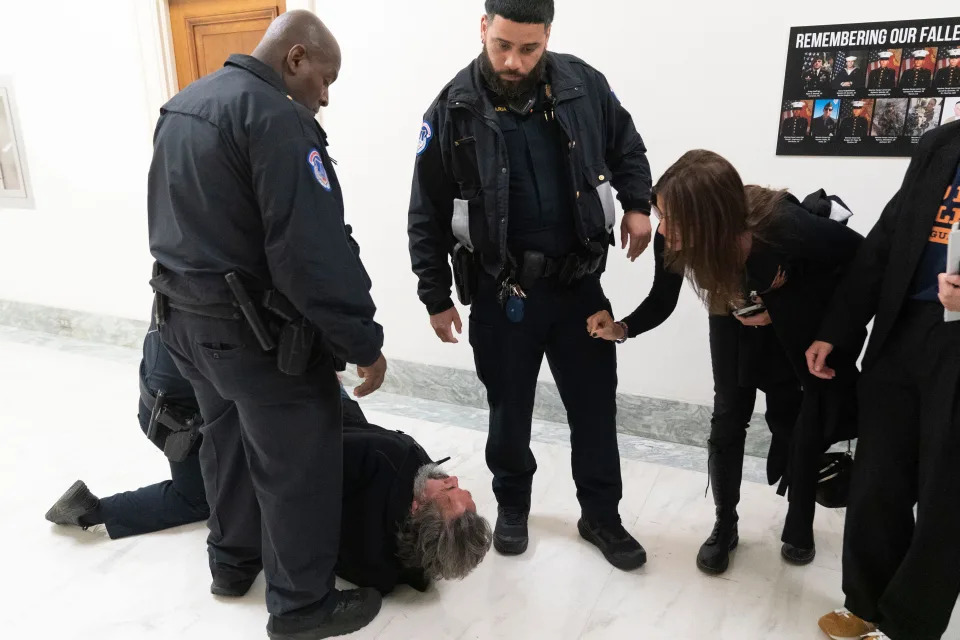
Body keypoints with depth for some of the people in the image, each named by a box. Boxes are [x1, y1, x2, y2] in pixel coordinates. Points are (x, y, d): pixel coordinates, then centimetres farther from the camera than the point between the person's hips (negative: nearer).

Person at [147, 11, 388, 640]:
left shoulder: (184, 104, 12)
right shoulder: (276, 118, -19)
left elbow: (178, 219, 16)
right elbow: (315, 251, -25)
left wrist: (193, 292, 19)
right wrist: (363, 342, -19)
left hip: (182, 314, 10)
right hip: (253, 329, -9)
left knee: (227, 441, 24)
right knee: (299, 462, 5)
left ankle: (233, 560, 42)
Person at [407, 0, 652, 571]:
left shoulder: (583, 85, -2)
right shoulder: (455, 109, -8)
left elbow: (626, 146, 16)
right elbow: (428, 213, -3)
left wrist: (638, 204, 1)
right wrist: (437, 297, -3)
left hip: (579, 282, 2)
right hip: (501, 291, -2)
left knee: (595, 405, 11)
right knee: (509, 410, 13)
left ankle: (602, 515, 31)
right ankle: (512, 506, 37)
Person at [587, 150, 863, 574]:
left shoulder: (786, 228, -41)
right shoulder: (674, 240, -30)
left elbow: (860, 256, -22)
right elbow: (661, 302, -14)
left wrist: (777, 301, -25)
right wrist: (622, 329, -32)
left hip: (800, 320, -2)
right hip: (735, 318, 3)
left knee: (798, 421, 5)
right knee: (728, 419, -1)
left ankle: (799, 527, 29)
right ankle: (724, 526, 18)